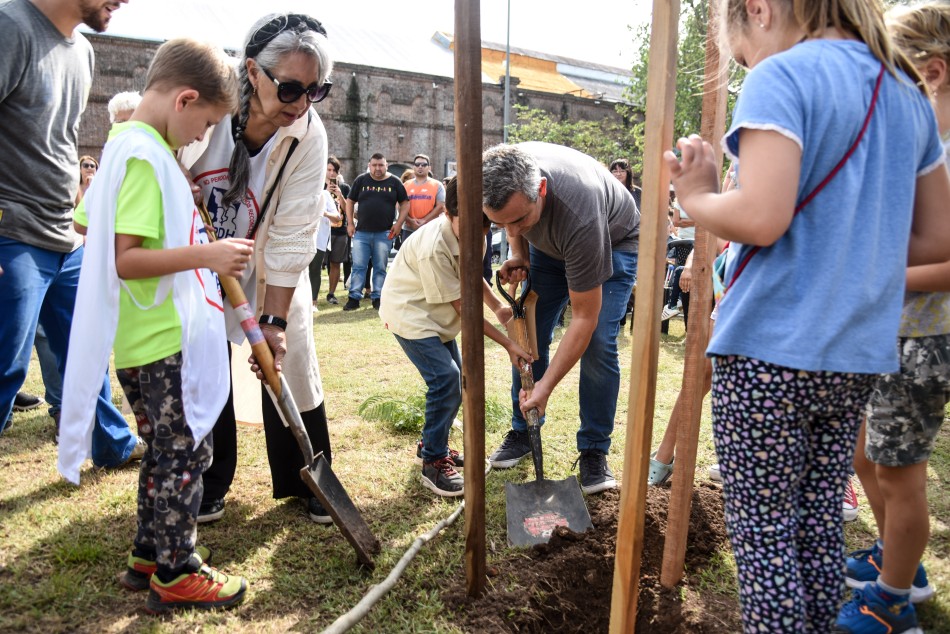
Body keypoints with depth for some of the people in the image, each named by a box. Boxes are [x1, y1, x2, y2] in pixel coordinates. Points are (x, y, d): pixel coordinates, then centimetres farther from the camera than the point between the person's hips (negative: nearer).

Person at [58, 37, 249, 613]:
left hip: (153, 337, 10)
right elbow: (125, 260, -24)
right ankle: (176, 575, 17)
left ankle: (151, 555, 33)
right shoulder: (146, 155, -18)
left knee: (167, 451, 19)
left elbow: (86, 224, 21)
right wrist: (206, 253, -24)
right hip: (162, 344, -10)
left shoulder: (126, 145, 13)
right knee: (185, 453, 2)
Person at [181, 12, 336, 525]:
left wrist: (274, 318, -21)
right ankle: (209, 487, 23)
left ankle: (307, 482, 19)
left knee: (291, 361, 0)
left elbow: (292, 235, -20)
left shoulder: (309, 136, -22)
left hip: (271, 267, 1)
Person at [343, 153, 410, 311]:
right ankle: (354, 298, 5)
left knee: (380, 267, 5)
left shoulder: (394, 182, 4)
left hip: (384, 233, -1)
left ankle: (377, 298, 12)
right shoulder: (361, 180, 6)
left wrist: (398, 224, -4)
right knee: (358, 266, 1)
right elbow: (350, 201, 11)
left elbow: (405, 203, 7)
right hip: (361, 232, 1)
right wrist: (350, 223, 3)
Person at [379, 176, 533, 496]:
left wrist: (498, 307, -7)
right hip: (409, 315, -9)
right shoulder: (433, 248, -33)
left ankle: (433, 444, 30)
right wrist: (508, 344, -25)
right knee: (445, 378, -21)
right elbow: (462, 308, -27)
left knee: (454, 379, 11)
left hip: (435, 316, 9)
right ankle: (433, 464, -8)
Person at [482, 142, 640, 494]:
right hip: (548, 242, 5)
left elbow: (584, 318, -36)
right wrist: (519, 254, -16)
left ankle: (594, 450, -1)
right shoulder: (504, 177, -29)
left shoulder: (578, 215, -45)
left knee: (597, 344, -17)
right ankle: (522, 432, 15)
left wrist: (547, 385, -34)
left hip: (614, 242, -5)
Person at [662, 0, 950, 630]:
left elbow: (761, 218, -22)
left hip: (771, 349, -7)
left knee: (764, 536, 5)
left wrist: (696, 195, -4)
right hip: (857, 354, 8)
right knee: (820, 526, 18)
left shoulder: (781, 76, -8)